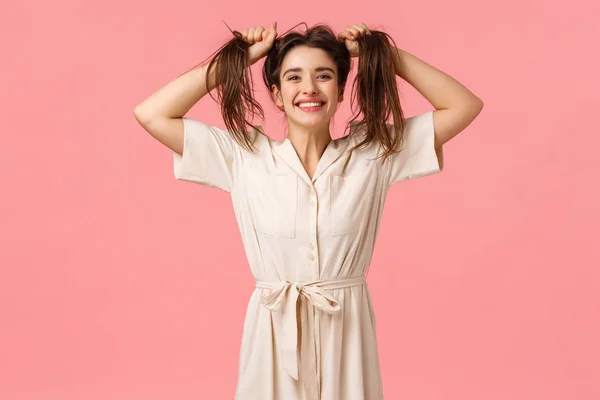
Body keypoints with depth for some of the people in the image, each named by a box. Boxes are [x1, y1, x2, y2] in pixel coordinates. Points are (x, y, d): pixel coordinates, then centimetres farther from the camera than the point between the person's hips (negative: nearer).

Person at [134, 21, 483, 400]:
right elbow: (151, 114, -7)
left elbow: (465, 105, -3)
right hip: (274, 336, 0)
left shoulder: (374, 151, -3)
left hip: (347, 337, 1)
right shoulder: (244, 156, -4)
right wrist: (240, 58, -5)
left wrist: (381, 52, -6)